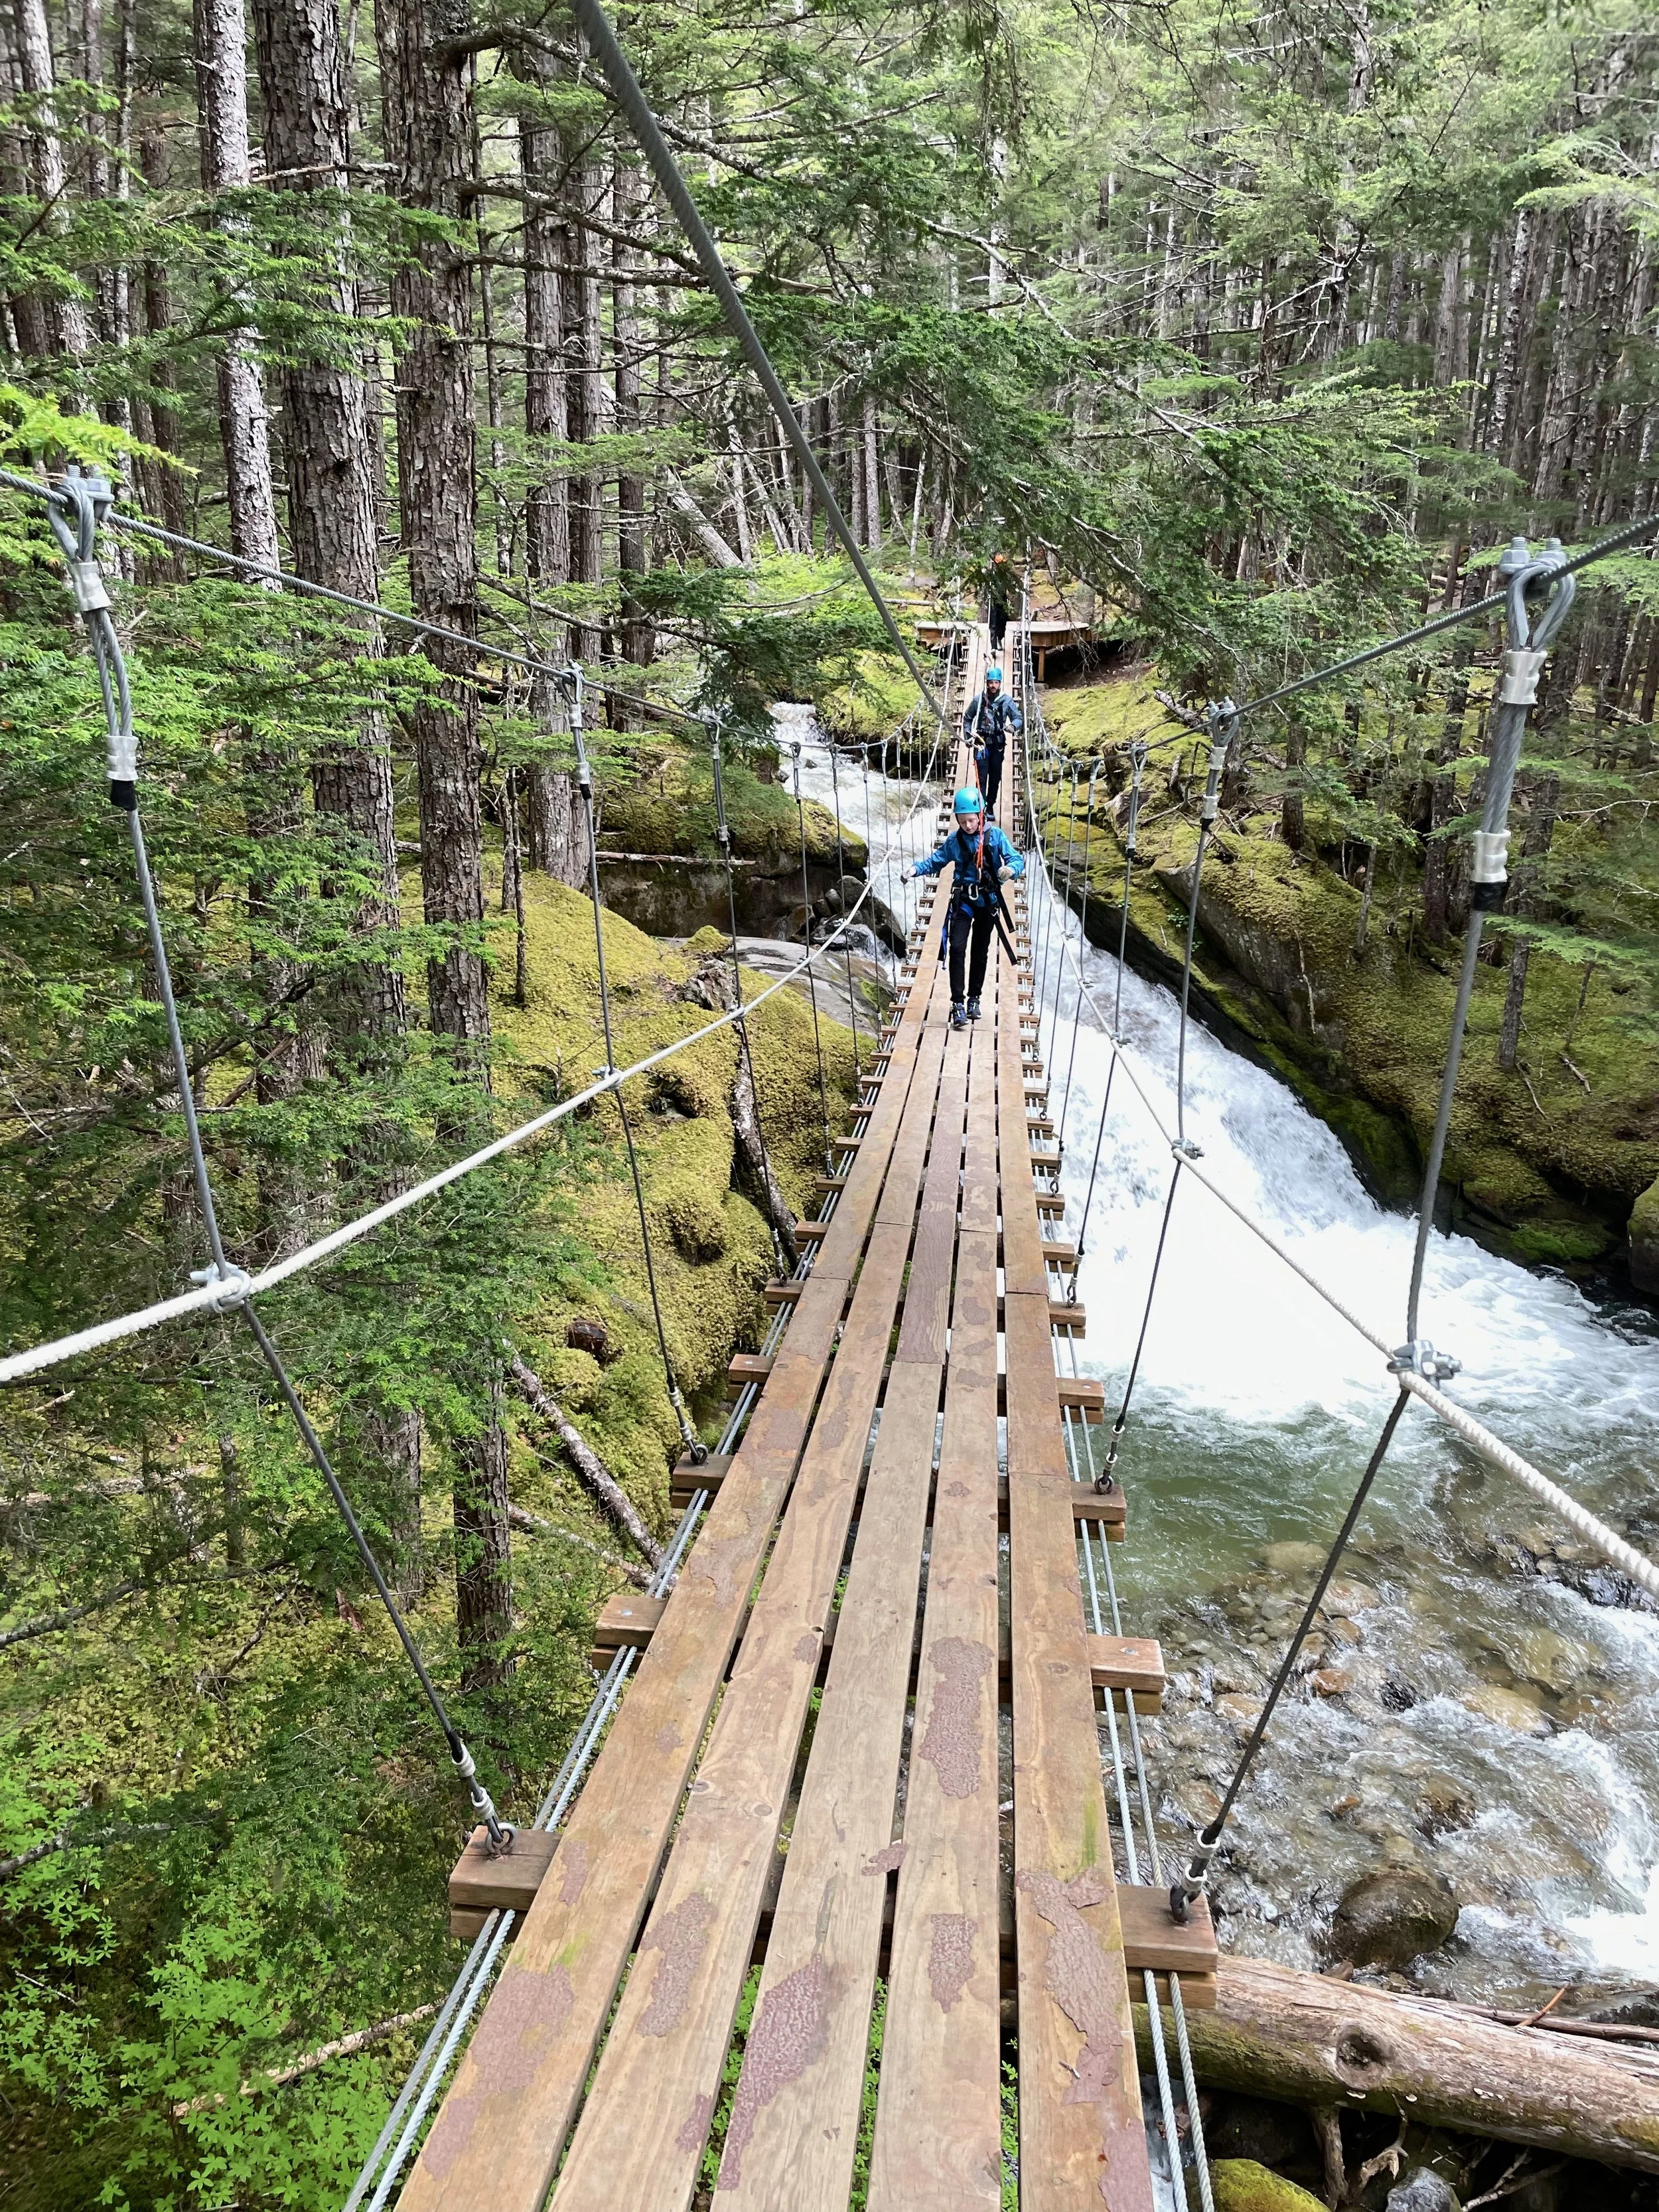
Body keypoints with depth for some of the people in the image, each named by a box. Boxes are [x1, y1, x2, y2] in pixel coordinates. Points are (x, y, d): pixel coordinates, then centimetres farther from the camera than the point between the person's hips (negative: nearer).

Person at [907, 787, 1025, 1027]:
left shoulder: (995, 836, -7)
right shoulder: (954, 840, -2)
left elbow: (1016, 859, -10)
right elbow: (936, 861, 4)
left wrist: (1011, 868, -34)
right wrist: (916, 868, -15)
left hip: (988, 901, 0)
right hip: (963, 901, 0)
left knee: (980, 951, 11)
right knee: (957, 949, -14)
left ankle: (974, 998, 26)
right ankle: (958, 1003, -13)